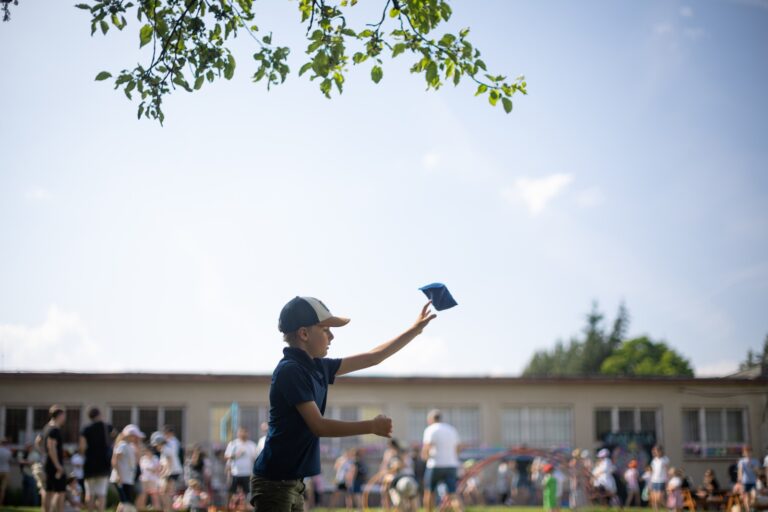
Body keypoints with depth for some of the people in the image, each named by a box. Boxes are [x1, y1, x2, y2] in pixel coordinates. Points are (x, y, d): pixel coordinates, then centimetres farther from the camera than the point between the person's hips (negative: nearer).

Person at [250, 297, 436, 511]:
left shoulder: (318, 368, 10)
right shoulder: (290, 370, -16)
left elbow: (372, 358, 19)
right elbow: (319, 426, -19)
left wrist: (416, 329, 21)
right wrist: (372, 426, -14)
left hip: (293, 483, 9)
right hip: (274, 483, -9)